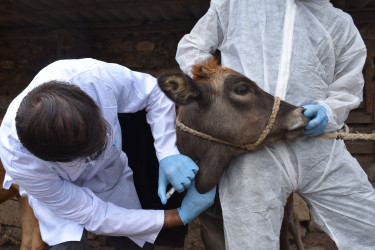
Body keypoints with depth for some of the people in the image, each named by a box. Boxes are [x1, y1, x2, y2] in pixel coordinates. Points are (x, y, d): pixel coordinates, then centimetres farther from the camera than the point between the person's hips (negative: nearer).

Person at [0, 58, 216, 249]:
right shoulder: (19, 160, -38)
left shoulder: (96, 76, -37)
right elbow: (95, 217, -29)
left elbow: (155, 94, -16)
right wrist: (181, 216, -29)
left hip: (114, 176, 3)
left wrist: (168, 153, -31)